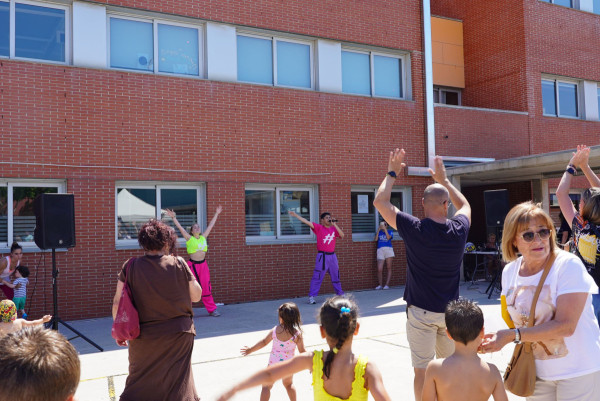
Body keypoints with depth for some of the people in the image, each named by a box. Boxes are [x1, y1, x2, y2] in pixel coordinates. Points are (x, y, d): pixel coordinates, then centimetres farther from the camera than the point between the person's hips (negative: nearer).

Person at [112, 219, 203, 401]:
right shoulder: (178, 264, -10)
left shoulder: (130, 267, -7)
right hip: (179, 335, -1)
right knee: (178, 384, 13)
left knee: (140, 383, 17)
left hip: (144, 337, 1)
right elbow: (196, 296, -1)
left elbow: (117, 303, -4)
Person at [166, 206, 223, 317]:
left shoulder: (203, 237, 10)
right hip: (192, 265, -4)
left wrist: (217, 214, 23)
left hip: (203, 264, 4)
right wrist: (173, 217, -15)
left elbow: (211, 225, 17)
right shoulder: (189, 238, -1)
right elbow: (180, 227, -8)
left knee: (206, 287, 8)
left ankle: (212, 309, 15)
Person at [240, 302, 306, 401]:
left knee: (266, 386, 12)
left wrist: (250, 349, 13)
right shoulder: (297, 333, -15)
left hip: (274, 363, -2)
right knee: (288, 384, 29)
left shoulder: (275, 330, -13)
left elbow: (264, 342, -2)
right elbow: (302, 352, -9)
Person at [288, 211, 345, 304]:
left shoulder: (334, 229, 8)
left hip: (332, 256, 5)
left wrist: (335, 225, -11)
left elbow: (342, 235, -6)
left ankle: (340, 294, 30)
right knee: (317, 277, -6)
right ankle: (311, 297, -3)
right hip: (322, 256, -4)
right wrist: (296, 215, -20)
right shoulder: (319, 228, -3)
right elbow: (307, 222, -12)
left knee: (336, 277, 16)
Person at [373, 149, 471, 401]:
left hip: (421, 312, -3)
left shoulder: (414, 229, -15)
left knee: (422, 370, 3)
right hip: (450, 311, 4)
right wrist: (444, 180, 24)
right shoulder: (458, 230, -6)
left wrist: (392, 174, 7)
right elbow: (464, 205, 19)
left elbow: (380, 201, -5)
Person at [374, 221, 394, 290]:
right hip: (380, 250, 1)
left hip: (388, 250, -1)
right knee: (379, 269, -8)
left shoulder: (390, 231, 12)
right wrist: (379, 229, 2)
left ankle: (387, 285, 0)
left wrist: (385, 229, -5)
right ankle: (380, 285, 2)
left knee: (389, 268, -2)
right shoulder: (379, 232, 19)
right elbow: (376, 239, 2)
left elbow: (388, 237, -8)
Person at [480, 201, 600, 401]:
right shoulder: (510, 271, 0)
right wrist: (497, 339, -8)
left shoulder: (568, 265, -18)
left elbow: (565, 326, -25)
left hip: (579, 371, -5)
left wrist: (513, 335, -28)